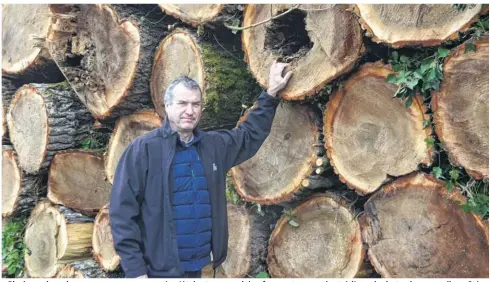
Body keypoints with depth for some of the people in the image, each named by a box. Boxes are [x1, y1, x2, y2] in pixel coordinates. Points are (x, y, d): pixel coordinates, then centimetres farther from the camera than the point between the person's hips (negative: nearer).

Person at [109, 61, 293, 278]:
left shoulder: (213, 145, 6)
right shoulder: (143, 148, -11)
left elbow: (251, 134, 22)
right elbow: (122, 211, -13)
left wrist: (271, 93, 17)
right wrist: (135, 270, -16)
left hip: (197, 267, 6)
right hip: (158, 270, -5)